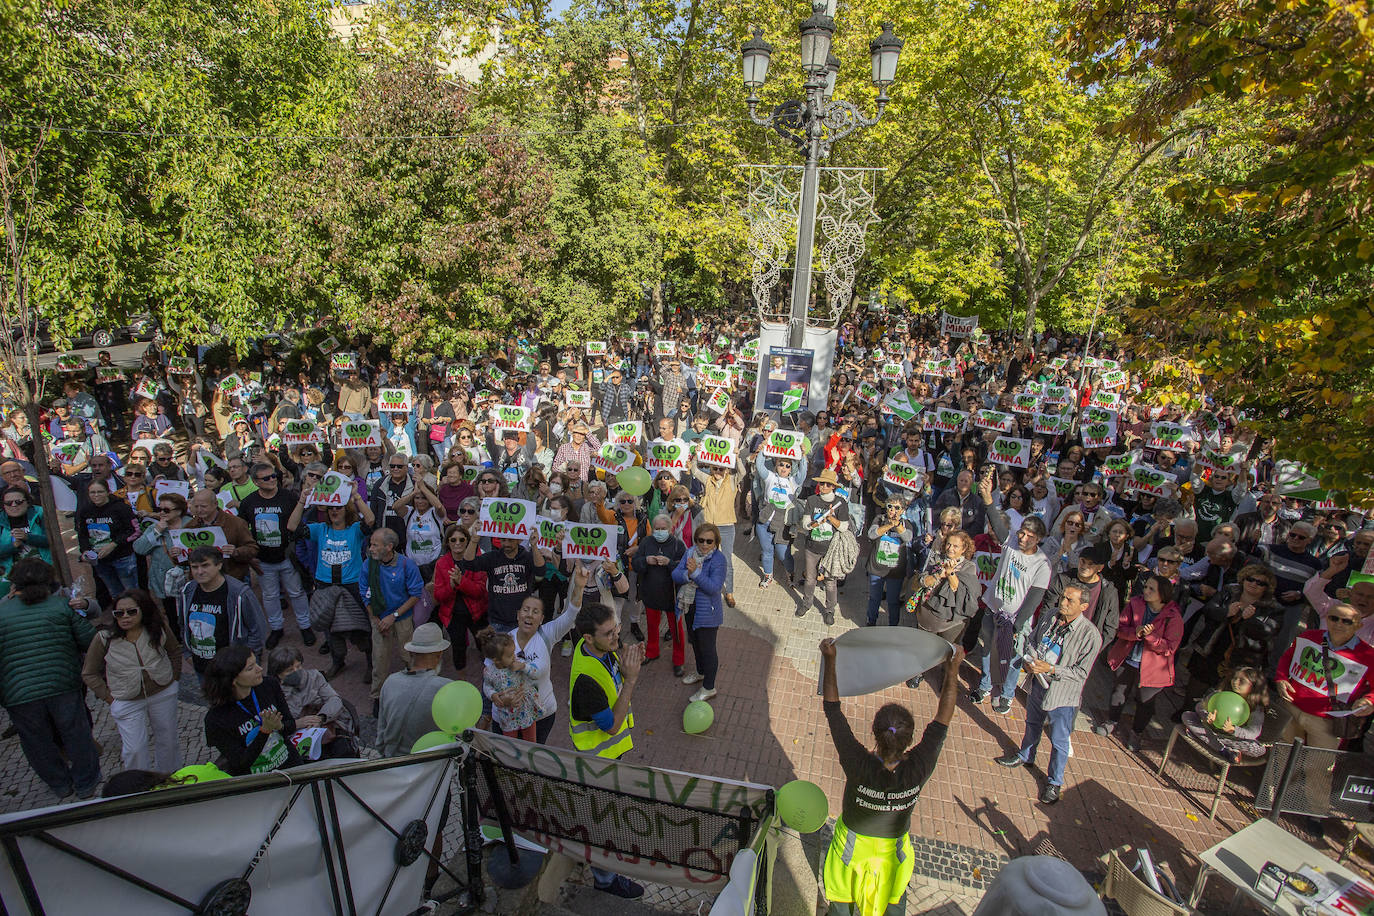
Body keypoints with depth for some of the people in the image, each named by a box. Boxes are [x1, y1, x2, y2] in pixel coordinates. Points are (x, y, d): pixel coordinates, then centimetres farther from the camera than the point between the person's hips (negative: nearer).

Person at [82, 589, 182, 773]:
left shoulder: (159, 629, -13)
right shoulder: (104, 639, -16)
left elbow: (175, 651, 8)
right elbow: (89, 674, -3)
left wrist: (173, 679, 5)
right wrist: (109, 697, -7)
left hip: (163, 693, 2)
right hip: (127, 702, -2)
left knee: (167, 739, 18)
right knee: (135, 750, -1)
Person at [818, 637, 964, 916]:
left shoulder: (858, 766, -40)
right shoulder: (918, 770, -37)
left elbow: (831, 707, -31)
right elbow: (943, 719, -24)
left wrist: (829, 659, -23)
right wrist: (953, 668, -16)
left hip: (852, 845, -1)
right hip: (892, 850, 2)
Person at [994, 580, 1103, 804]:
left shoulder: (1090, 635, -23)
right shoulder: (1048, 619, -8)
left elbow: (1081, 673, -20)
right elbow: (1031, 641, 8)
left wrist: (1051, 669, -28)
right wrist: (1030, 659, -10)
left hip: (1063, 695, -5)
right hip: (1039, 684, 5)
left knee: (1059, 741, 11)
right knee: (1032, 724, 28)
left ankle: (1054, 782, 33)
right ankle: (1025, 756, 53)